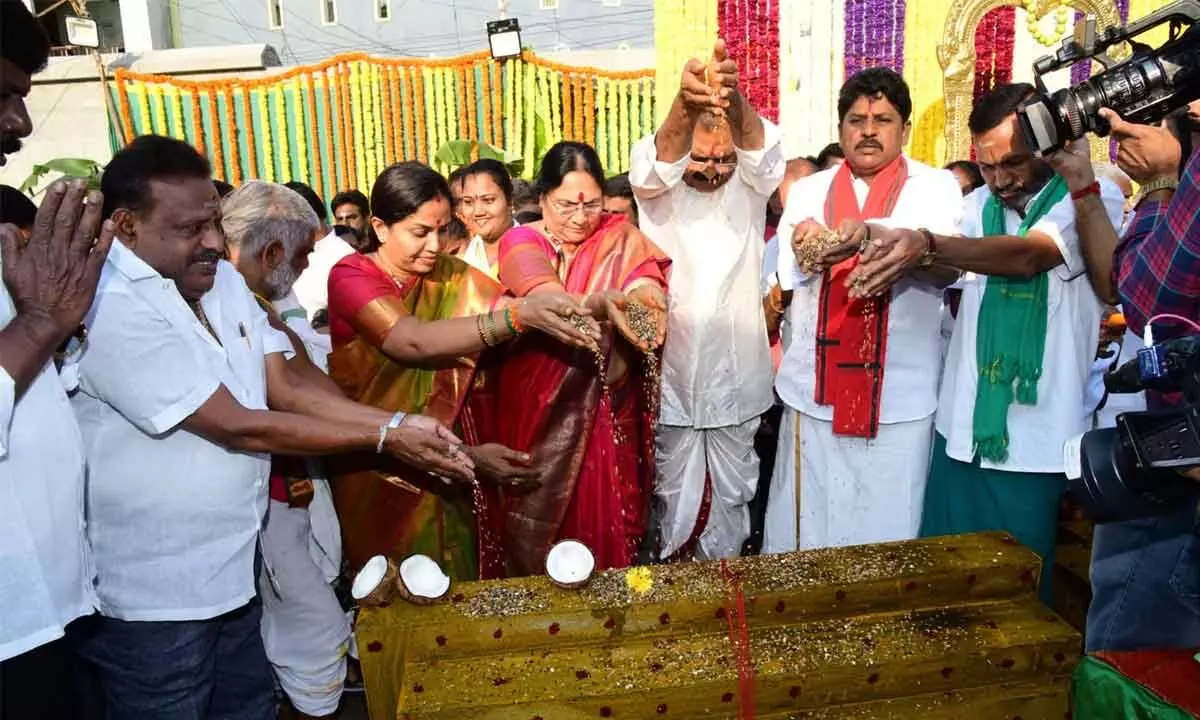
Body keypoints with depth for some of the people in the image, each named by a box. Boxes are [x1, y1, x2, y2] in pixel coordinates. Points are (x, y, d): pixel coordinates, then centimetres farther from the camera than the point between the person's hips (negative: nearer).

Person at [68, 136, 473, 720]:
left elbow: (287, 385, -1)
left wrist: (401, 425, -13)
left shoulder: (223, 281, 3)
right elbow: (239, 427, -23)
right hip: (151, 602, -7)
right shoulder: (113, 312, -22)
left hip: (232, 570, 7)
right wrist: (384, 438, -19)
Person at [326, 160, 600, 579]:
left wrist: (584, 312, -33)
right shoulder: (351, 277, -14)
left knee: (459, 591, 13)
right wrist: (520, 315, -41)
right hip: (380, 469, -3)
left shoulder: (451, 276, 1)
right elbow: (415, 341, -30)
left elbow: (507, 306, -13)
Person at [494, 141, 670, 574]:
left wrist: (645, 302, -41)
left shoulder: (621, 237, 3)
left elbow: (648, 284, -16)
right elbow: (548, 303, -24)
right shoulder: (521, 242, -4)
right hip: (542, 410, -1)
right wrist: (601, 304, -45)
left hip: (608, 412, 2)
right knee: (541, 528, 5)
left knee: (607, 527, 8)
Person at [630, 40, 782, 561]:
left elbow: (763, 153, -21)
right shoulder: (659, 191, -3)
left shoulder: (748, 188, 1)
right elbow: (654, 164, -25)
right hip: (672, 376, -1)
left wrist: (734, 100, -44)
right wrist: (686, 105, -48)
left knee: (731, 493, 15)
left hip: (736, 377, 2)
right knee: (675, 495, 11)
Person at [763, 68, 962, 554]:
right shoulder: (807, 190, 13)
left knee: (887, 533, 6)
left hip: (900, 394, -2)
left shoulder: (937, 187, 4)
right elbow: (787, 272, 1)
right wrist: (808, 249, -22)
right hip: (815, 389, 2)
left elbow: (947, 263, -14)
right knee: (804, 528, 9)